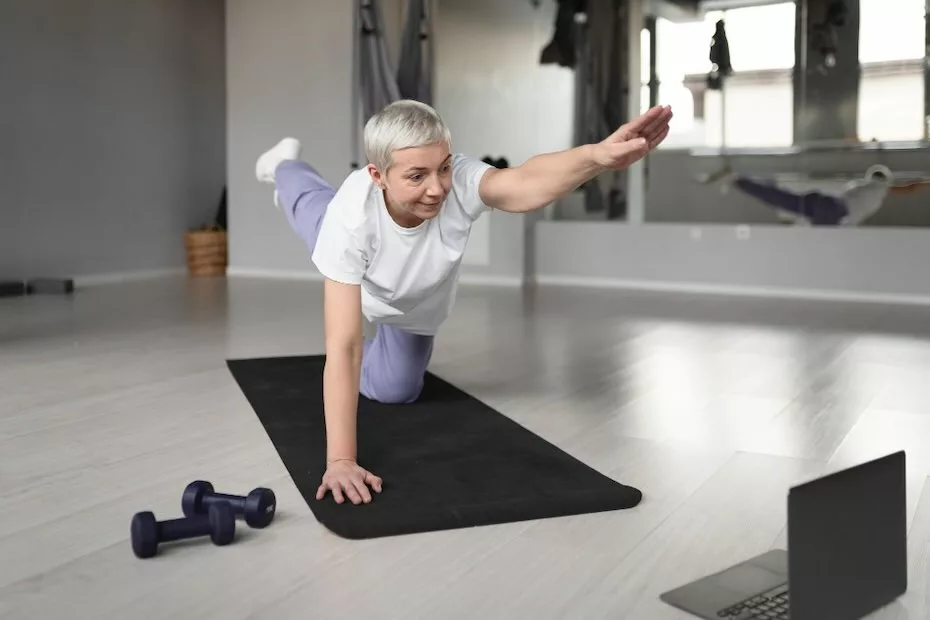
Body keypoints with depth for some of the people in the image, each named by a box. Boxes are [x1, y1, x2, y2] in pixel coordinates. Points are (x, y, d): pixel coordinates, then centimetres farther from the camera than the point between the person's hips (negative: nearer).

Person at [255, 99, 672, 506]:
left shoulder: (459, 181, -46)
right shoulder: (350, 219, -48)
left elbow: (526, 183, -70)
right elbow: (343, 347, -50)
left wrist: (600, 155, -90)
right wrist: (340, 460, -55)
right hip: (354, 281, -1)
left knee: (394, 389, 21)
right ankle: (284, 168, 67)